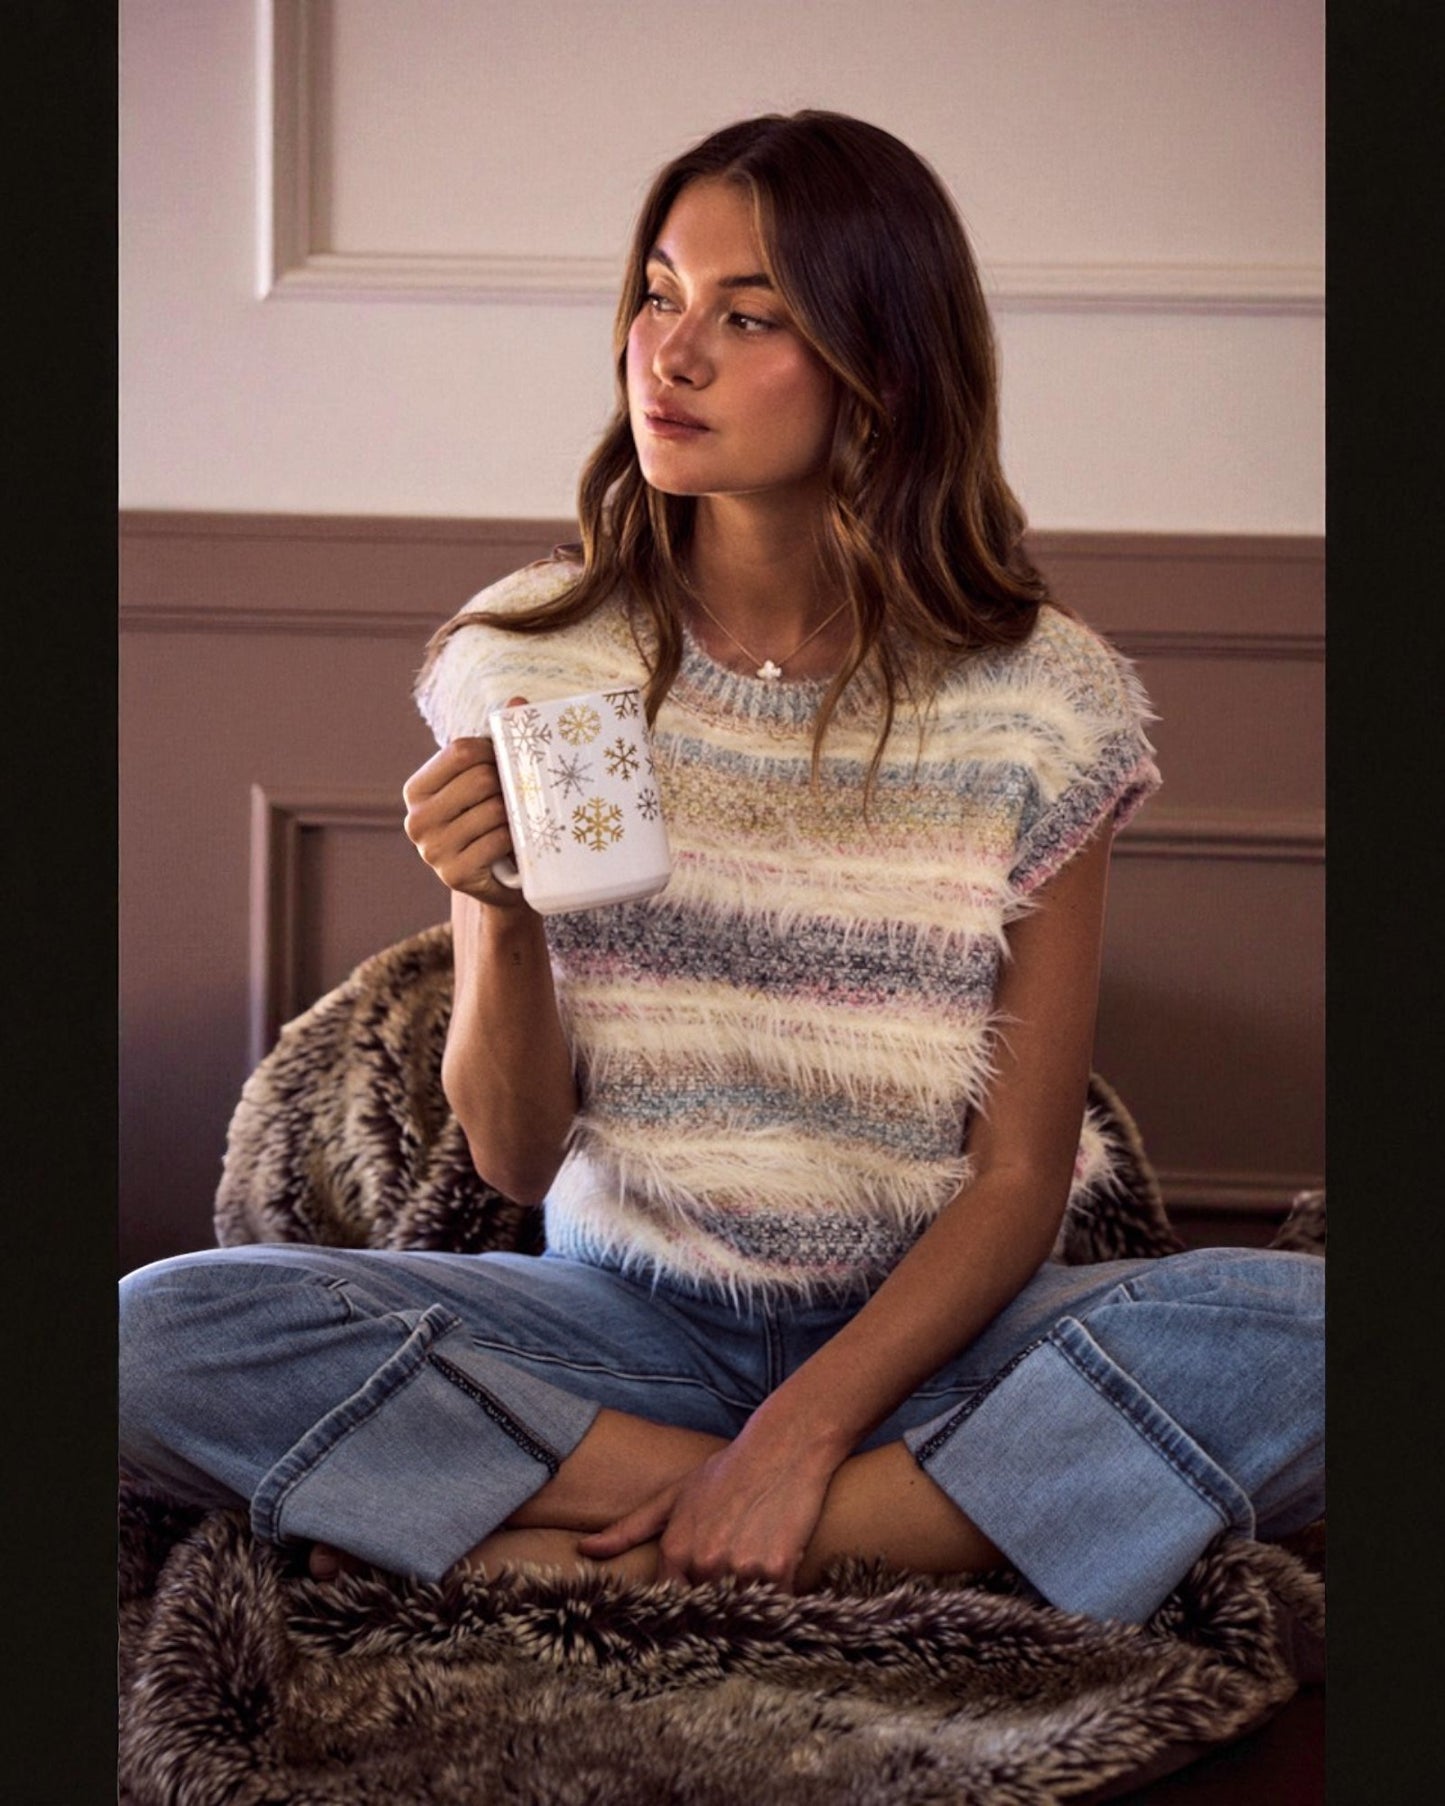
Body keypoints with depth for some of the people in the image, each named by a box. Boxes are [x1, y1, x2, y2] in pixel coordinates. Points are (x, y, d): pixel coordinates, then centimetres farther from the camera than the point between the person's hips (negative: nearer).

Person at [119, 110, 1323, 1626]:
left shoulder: (1039, 703, -7)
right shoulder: (525, 661, -3)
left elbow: (1021, 1173, -7)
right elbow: (515, 1158, -2)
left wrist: (803, 1431, -20)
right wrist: (502, 922, -22)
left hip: (923, 1326, -1)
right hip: (625, 1315, 2)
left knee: (1315, 1334, -31)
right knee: (162, 1335, -24)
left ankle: (577, 1552, -22)